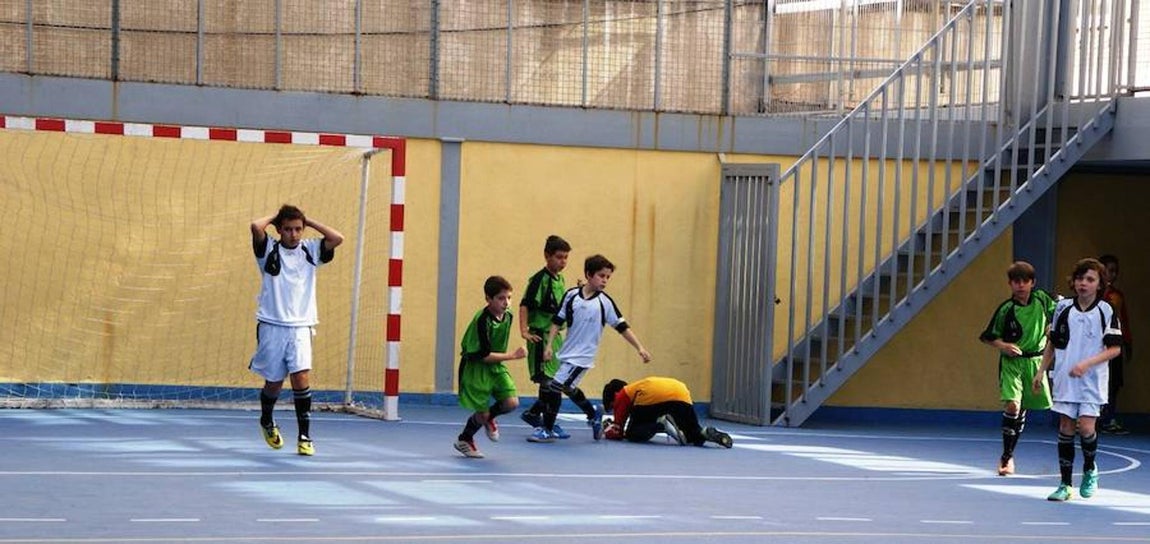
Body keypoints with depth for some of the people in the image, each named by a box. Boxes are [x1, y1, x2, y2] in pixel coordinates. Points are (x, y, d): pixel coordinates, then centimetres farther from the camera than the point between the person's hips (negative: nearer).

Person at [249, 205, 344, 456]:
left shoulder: (310, 250, 6)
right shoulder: (269, 250, -1)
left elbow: (337, 238, -9)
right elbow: (256, 227, -20)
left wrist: (309, 221, 0)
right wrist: (274, 217, -1)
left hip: (300, 326, 1)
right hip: (272, 325, -1)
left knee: (301, 377, -13)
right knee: (274, 382, 8)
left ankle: (304, 436, -9)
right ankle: (267, 422, 37)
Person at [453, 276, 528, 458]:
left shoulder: (507, 316, -3)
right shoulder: (482, 320, -25)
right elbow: (484, 355, -24)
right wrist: (513, 356, -25)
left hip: (496, 366, 6)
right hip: (476, 367, -6)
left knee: (512, 402, -11)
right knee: (482, 412, -2)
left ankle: (488, 418, 23)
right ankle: (464, 440, 29)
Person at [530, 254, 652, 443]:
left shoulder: (605, 302, -6)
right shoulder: (571, 295, -1)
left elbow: (623, 327, -2)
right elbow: (557, 321, 5)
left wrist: (640, 348, -6)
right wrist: (548, 345, 0)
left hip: (583, 356, -4)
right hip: (566, 353, 4)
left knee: (555, 387, -12)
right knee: (569, 388, 17)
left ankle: (547, 430, 0)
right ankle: (593, 414, 40)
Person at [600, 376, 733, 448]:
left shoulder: (622, 395, 23)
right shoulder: (636, 387, 42)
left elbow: (618, 432, 21)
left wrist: (607, 432, 40)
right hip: (682, 396, 7)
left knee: (632, 434, 10)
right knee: (695, 437, 24)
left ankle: (661, 424, -17)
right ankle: (707, 433, -11)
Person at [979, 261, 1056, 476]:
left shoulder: (1041, 299, -1)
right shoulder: (1005, 309, -10)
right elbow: (989, 337, -3)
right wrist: (1003, 346, -20)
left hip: (1035, 361, 4)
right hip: (1011, 362, -4)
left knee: (1022, 409, 10)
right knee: (1012, 405, -18)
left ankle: (1009, 454, 25)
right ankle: (1006, 457, -7)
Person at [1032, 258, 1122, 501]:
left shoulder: (1106, 311, -5)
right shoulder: (1063, 307, 4)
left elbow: (1115, 348, -6)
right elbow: (1052, 343, 15)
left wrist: (1087, 364, -17)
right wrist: (1041, 372, 12)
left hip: (1092, 381, -3)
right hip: (1064, 379, 3)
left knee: (1086, 427, -12)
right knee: (1066, 429, 2)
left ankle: (1090, 470, 17)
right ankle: (1065, 484, 10)